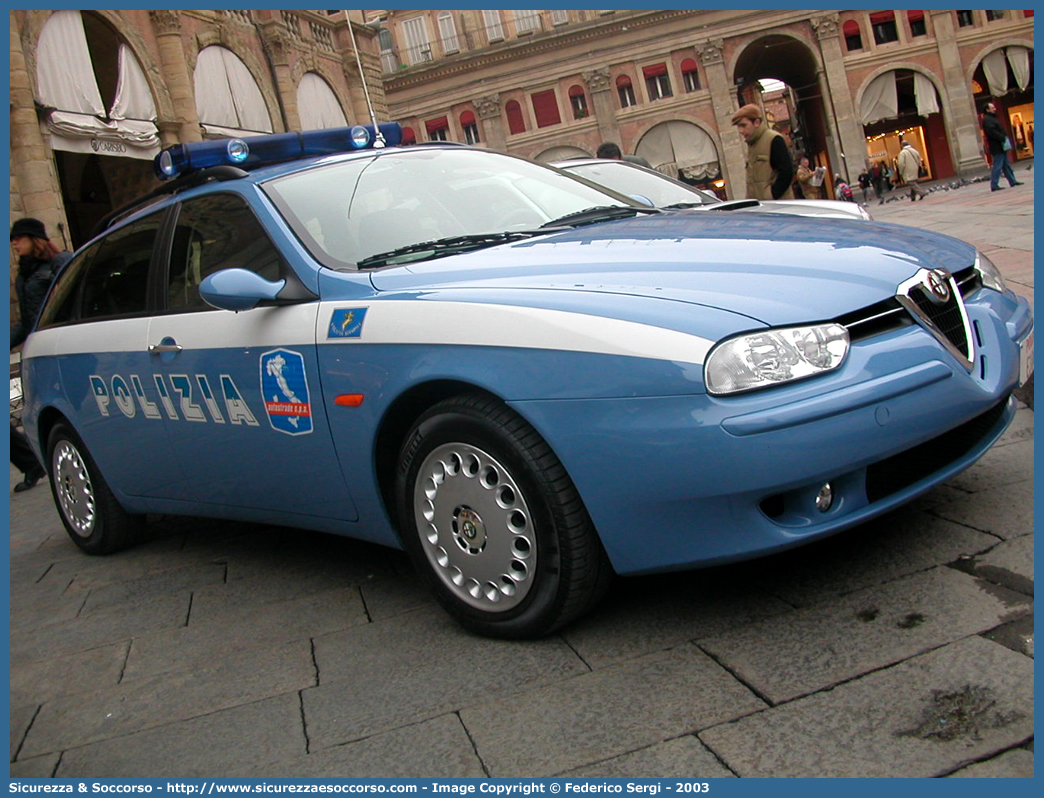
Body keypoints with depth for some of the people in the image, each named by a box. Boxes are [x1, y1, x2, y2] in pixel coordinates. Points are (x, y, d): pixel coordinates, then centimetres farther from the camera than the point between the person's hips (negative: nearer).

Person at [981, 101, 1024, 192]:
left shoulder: (992, 118, 20)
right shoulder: (986, 120, -14)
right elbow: (992, 132, -24)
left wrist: (1005, 137, 10)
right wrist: (1003, 138, -21)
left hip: (1001, 147, 11)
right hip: (997, 148, -11)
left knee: (1006, 165, 13)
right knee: (997, 166, -10)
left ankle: (1012, 181, 17)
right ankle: (994, 185, -8)